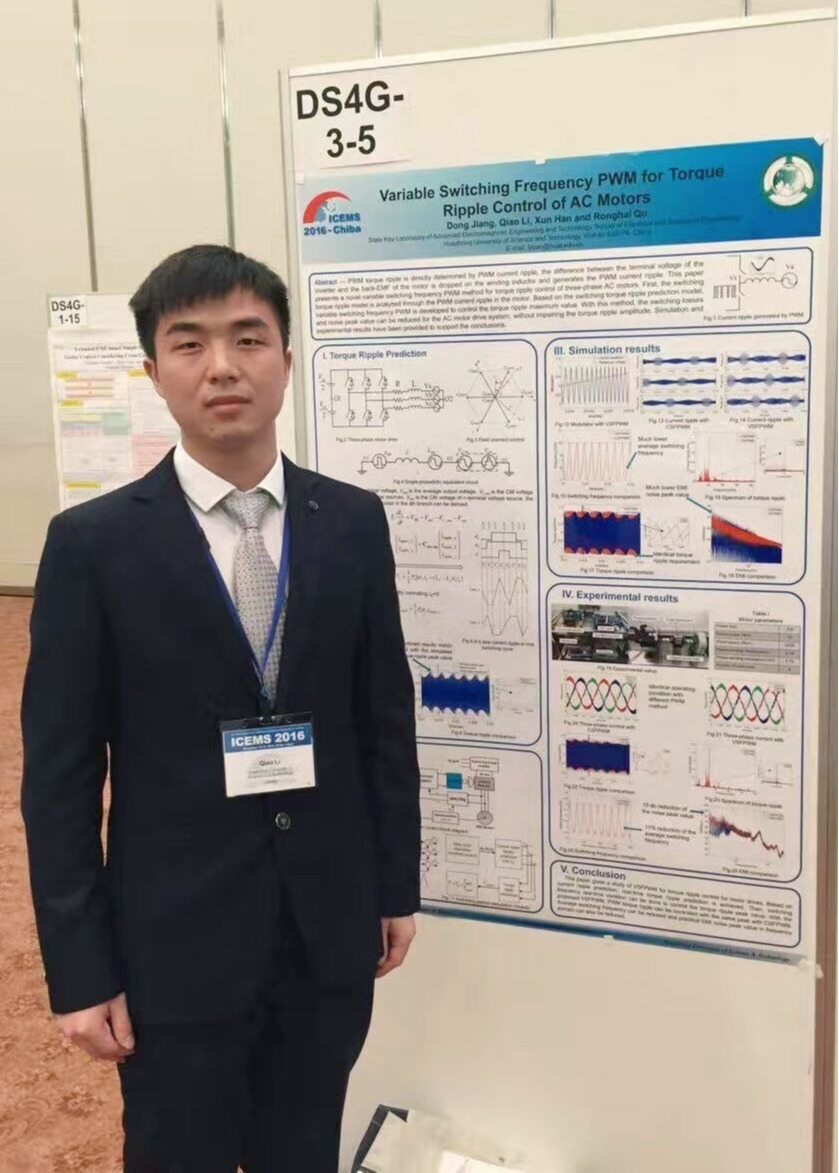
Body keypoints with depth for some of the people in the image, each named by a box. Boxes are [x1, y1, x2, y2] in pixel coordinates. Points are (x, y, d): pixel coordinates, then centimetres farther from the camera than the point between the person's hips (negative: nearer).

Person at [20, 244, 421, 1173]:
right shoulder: (93, 543, -9)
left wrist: (397, 886, 7)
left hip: (330, 928, 3)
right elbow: (60, 773, -7)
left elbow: (386, 717, 5)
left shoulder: (352, 522, 0)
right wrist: (79, 971, -8)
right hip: (175, 941, -2)